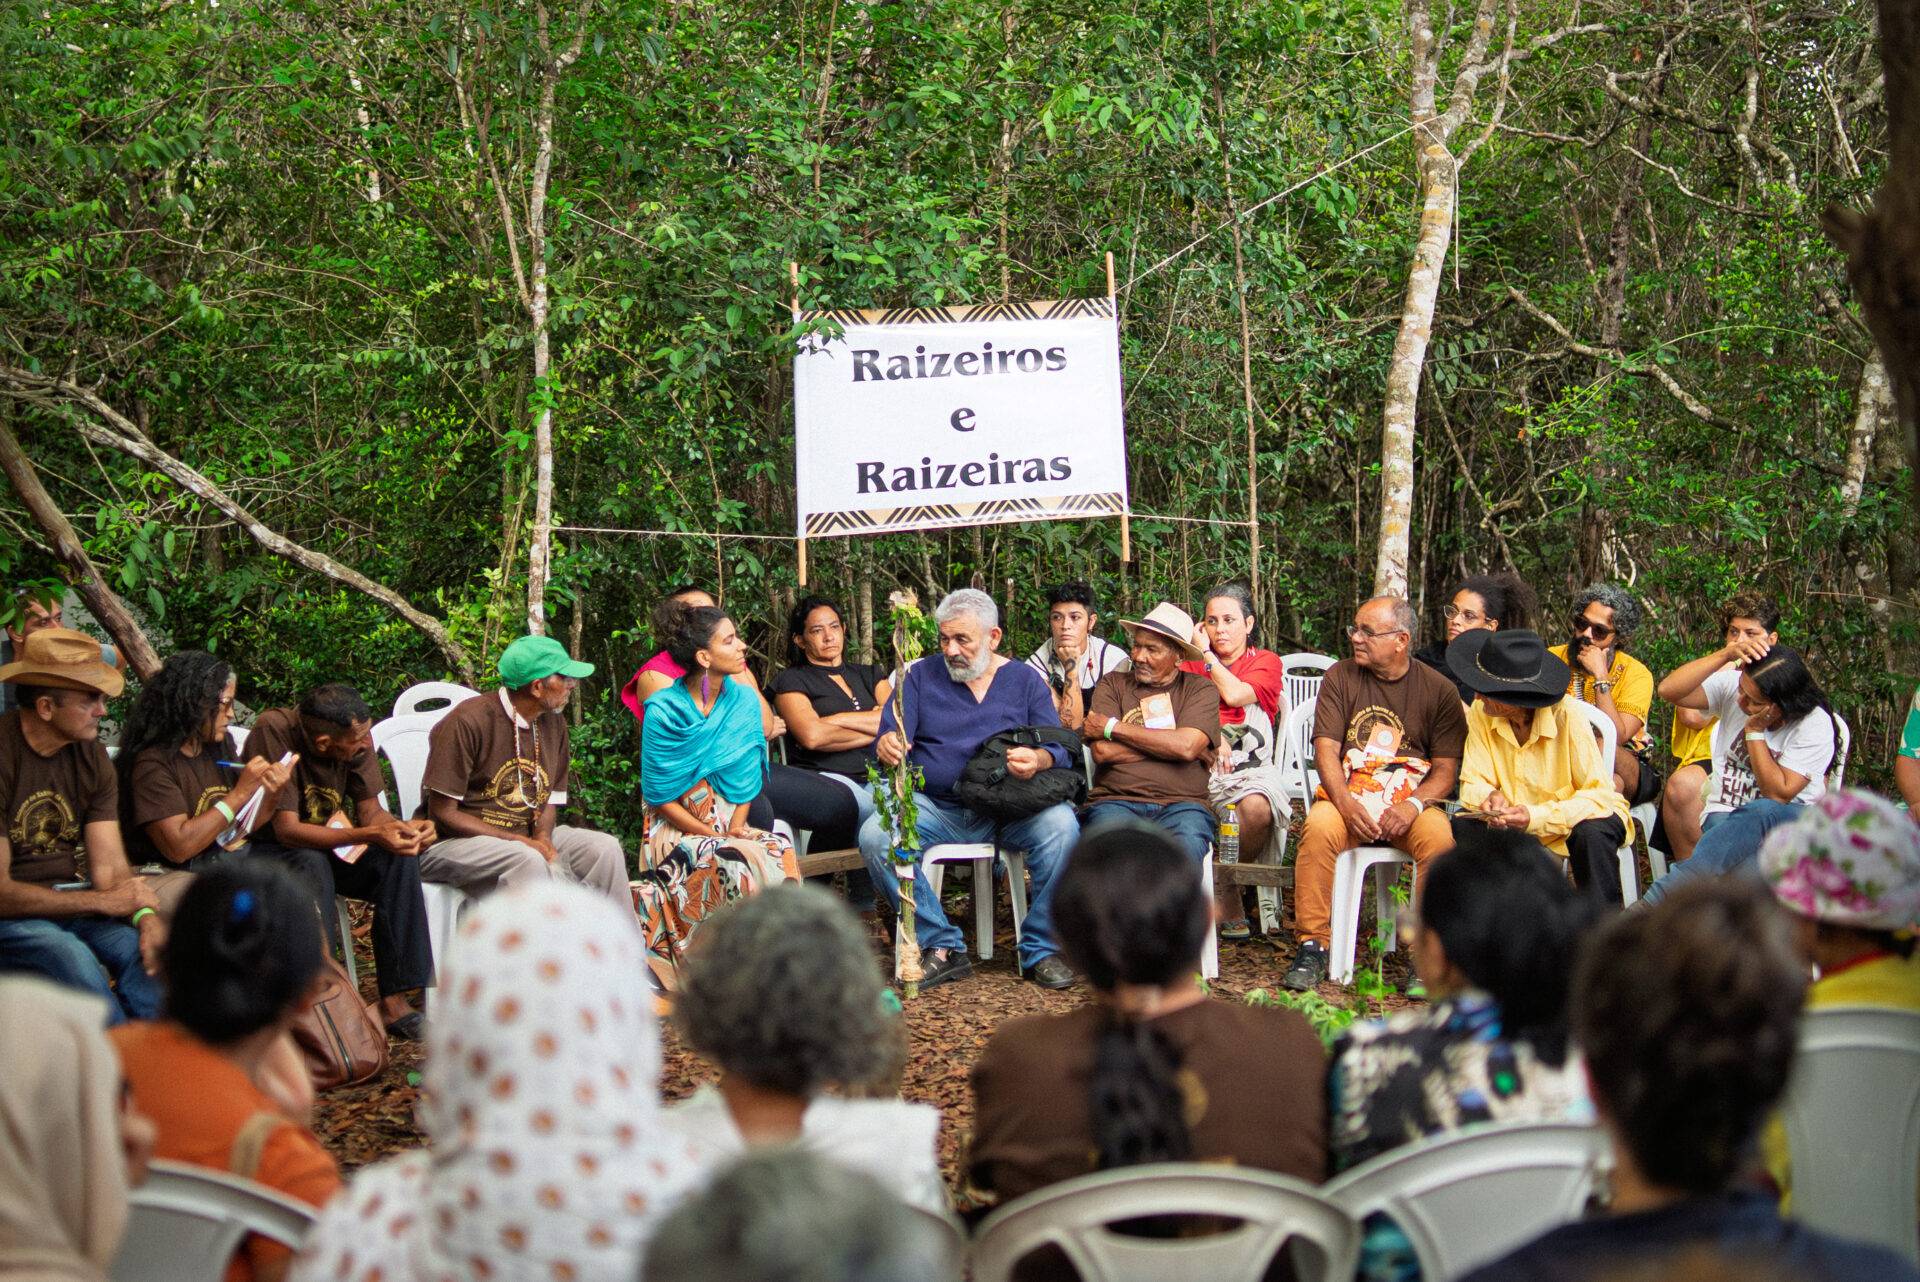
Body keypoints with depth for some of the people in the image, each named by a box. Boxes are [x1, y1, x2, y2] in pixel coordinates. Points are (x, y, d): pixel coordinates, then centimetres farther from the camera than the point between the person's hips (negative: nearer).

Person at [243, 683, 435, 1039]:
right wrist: (371, 835, -39)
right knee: (313, 863, -36)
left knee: (399, 858, -20)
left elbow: (370, 809, -3)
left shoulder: (357, 737, -11)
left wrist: (404, 827, -27)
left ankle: (395, 1000, -20)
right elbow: (287, 829, -30)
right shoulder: (274, 730, -28)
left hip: (331, 845, 5)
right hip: (272, 849, -5)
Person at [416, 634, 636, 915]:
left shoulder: (553, 725, 6)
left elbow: (550, 800, 12)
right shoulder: (468, 722, -17)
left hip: (525, 837, 7)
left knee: (604, 848, -13)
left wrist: (543, 837, -13)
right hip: (451, 843, -7)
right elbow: (442, 813, -17)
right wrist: (519, 840, -21)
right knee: (527, 861, -35)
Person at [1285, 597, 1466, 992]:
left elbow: (1447, 768, 2)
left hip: (1413, 801, 0)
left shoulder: (1438, 689, 5)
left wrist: (1412, 805, -18)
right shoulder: (1340, 678, 7)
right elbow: (1326, 751, -1)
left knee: (1438, 836, -33)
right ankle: (1313, 946, -22)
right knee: (1319, 827, -32)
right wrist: (1346, 804, -19)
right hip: (1348, 798, 1)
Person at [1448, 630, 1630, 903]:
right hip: (1518, 820, 4)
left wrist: (1539, 817, -39)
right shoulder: (1481, 713, -13)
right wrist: (1491, 797, -33)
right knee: (1463, 825, -19)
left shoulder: (1567, 716, -25)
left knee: (1591, 834, -35)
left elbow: (1601, 796, -27)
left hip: (1577, 816, -4)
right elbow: (1473, 785, -8)